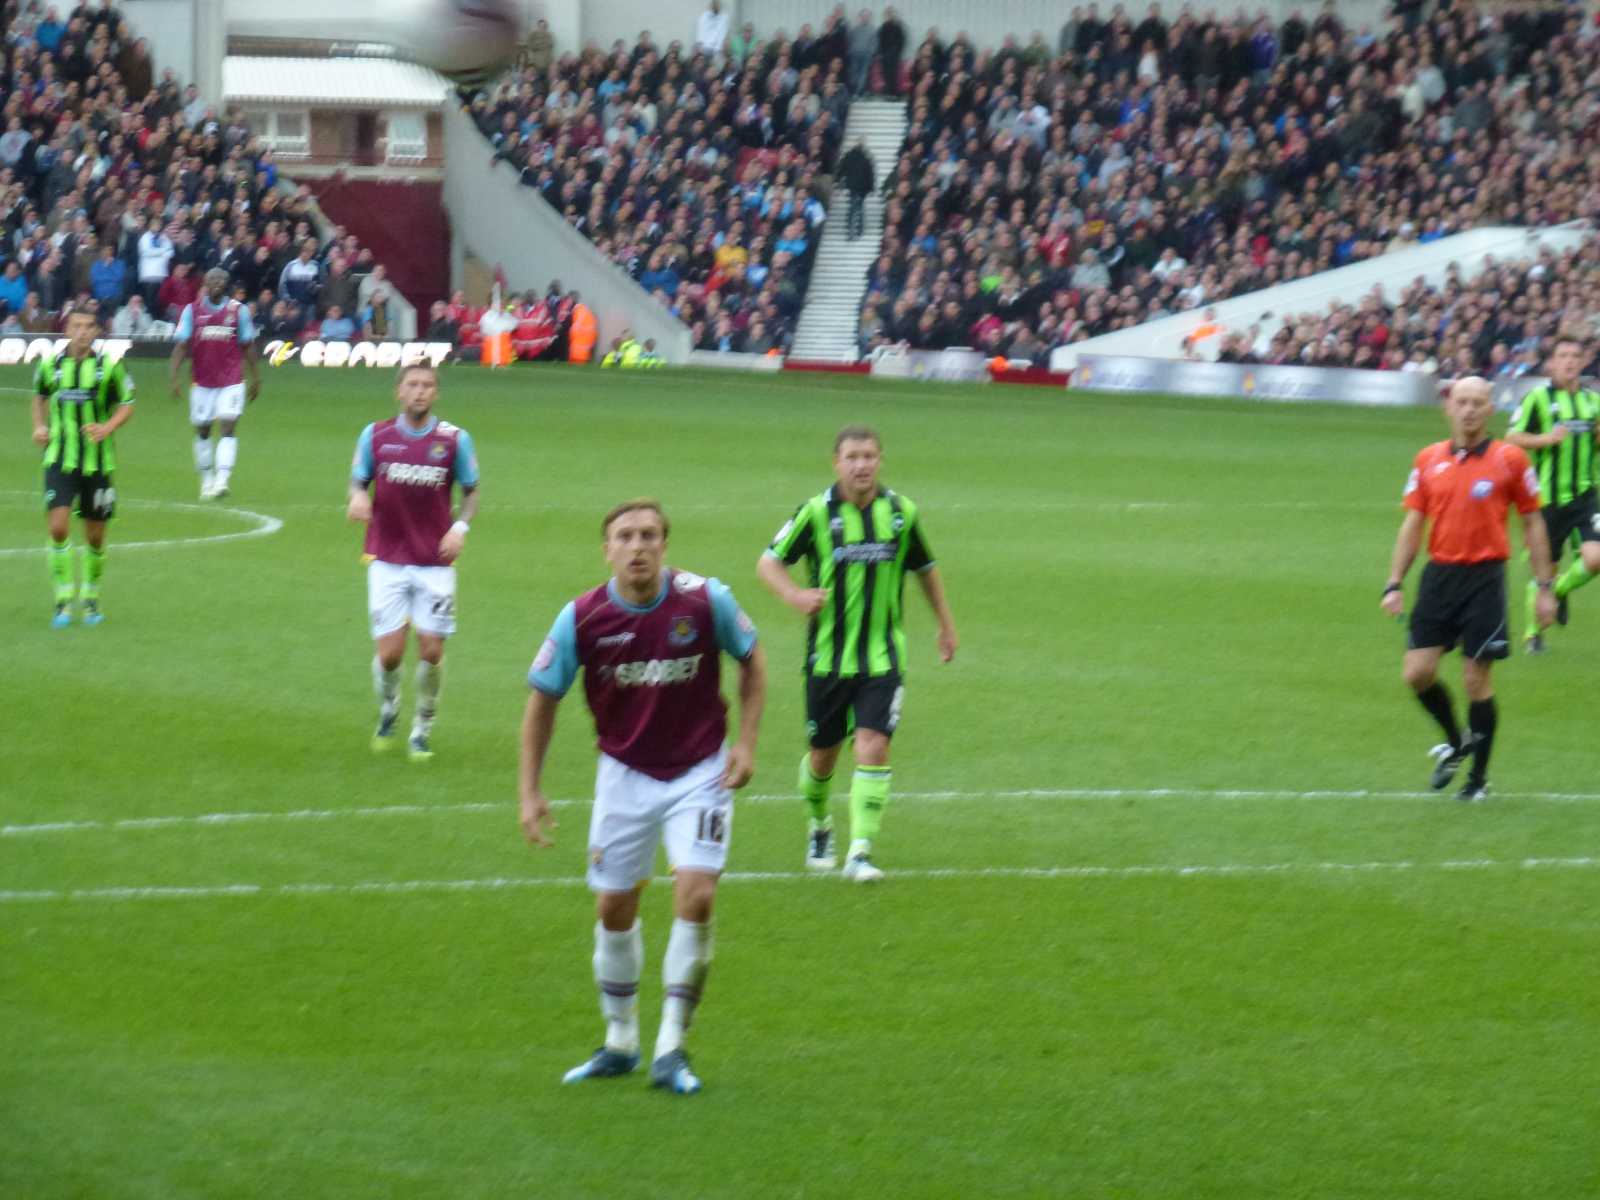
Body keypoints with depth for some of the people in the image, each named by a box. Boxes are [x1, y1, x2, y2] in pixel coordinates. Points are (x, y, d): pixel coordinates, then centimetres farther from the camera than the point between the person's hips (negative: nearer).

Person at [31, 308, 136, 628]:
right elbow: (40, 397, 20)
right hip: (60, 460, 0)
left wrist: (107, 428, -15)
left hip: (98, 463, 0)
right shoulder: (50, 365, 1)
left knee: (95, 536, 7)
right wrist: (40, 427, 4)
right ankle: (63, 599, -5)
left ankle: (90, 595, 28)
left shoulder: (109, 367, -4)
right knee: (57, 527, -16)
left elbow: (126, 407, 3)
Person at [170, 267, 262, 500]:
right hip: (202, 382, 2)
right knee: (202, 431, 9)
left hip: (232, 382, -2)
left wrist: (256, 379, 9)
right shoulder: (192, 310, 0)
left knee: (228, 428, -14)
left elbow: (248, 347, 8)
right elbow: (181, 346, -2)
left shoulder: (238, 311, 1)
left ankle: (222, 480, -21)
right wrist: (175, 378, -10)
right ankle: (206, 480, 23)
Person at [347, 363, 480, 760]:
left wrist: (460, 527, -8)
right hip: (387, 560, 0)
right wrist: (357, 497, -13)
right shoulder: (375, 436, 1)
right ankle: (388, 713, 25)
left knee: (431, 649, -5)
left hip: (435, 562, 0)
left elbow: (471, 490, 10)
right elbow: (358, 481, 10)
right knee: (390, 651, -6)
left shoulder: (455, 439, 0)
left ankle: (423, 731, 15)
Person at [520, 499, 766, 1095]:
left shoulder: (706, 600, -16)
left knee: (695, 895, -15)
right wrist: (531, 790, -4)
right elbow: (542, 698, -1)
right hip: (624, 773, 2)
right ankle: (619, 1043, 26)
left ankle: (670, 1051, -6)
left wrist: (746, 742, -4)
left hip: (700, 772, -2)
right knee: (615, 906, 7)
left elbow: (751, 660, 3)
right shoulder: (581, 619, -14)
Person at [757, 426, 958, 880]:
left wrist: (946, 624, 24)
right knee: (823, 754, 10)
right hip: (827, 654, 0)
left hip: (882, 656, 0)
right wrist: (795, 596, -20)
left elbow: (925, 567, 17)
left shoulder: (901, 512, 0)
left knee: (873, 748, -15)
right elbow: (768, 562, 0)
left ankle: (860, 852, -13)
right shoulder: (816, 513, -7)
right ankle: (819, 827, 40)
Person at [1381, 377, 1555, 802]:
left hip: (1484, 578, -3)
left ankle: (1479, 778, 11)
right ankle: (1455, 743, 24)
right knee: (1418, 673, -3)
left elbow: (1532, 524, 3)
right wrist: (1394, 585, 4)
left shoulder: (1509, 460, -2)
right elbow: (1412, 524, 10)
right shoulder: (1428, 460, 6)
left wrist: (1544, 588, 1)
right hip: (1439, 574, 3)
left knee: (1477, 679, -3)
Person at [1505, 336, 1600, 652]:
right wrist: (1547, 438, -19)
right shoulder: (1537, 398, -3)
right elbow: (1512, 437, -5)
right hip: (1548, 496, -3)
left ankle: (1560, 590, 18)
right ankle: (1533, 631, 24)